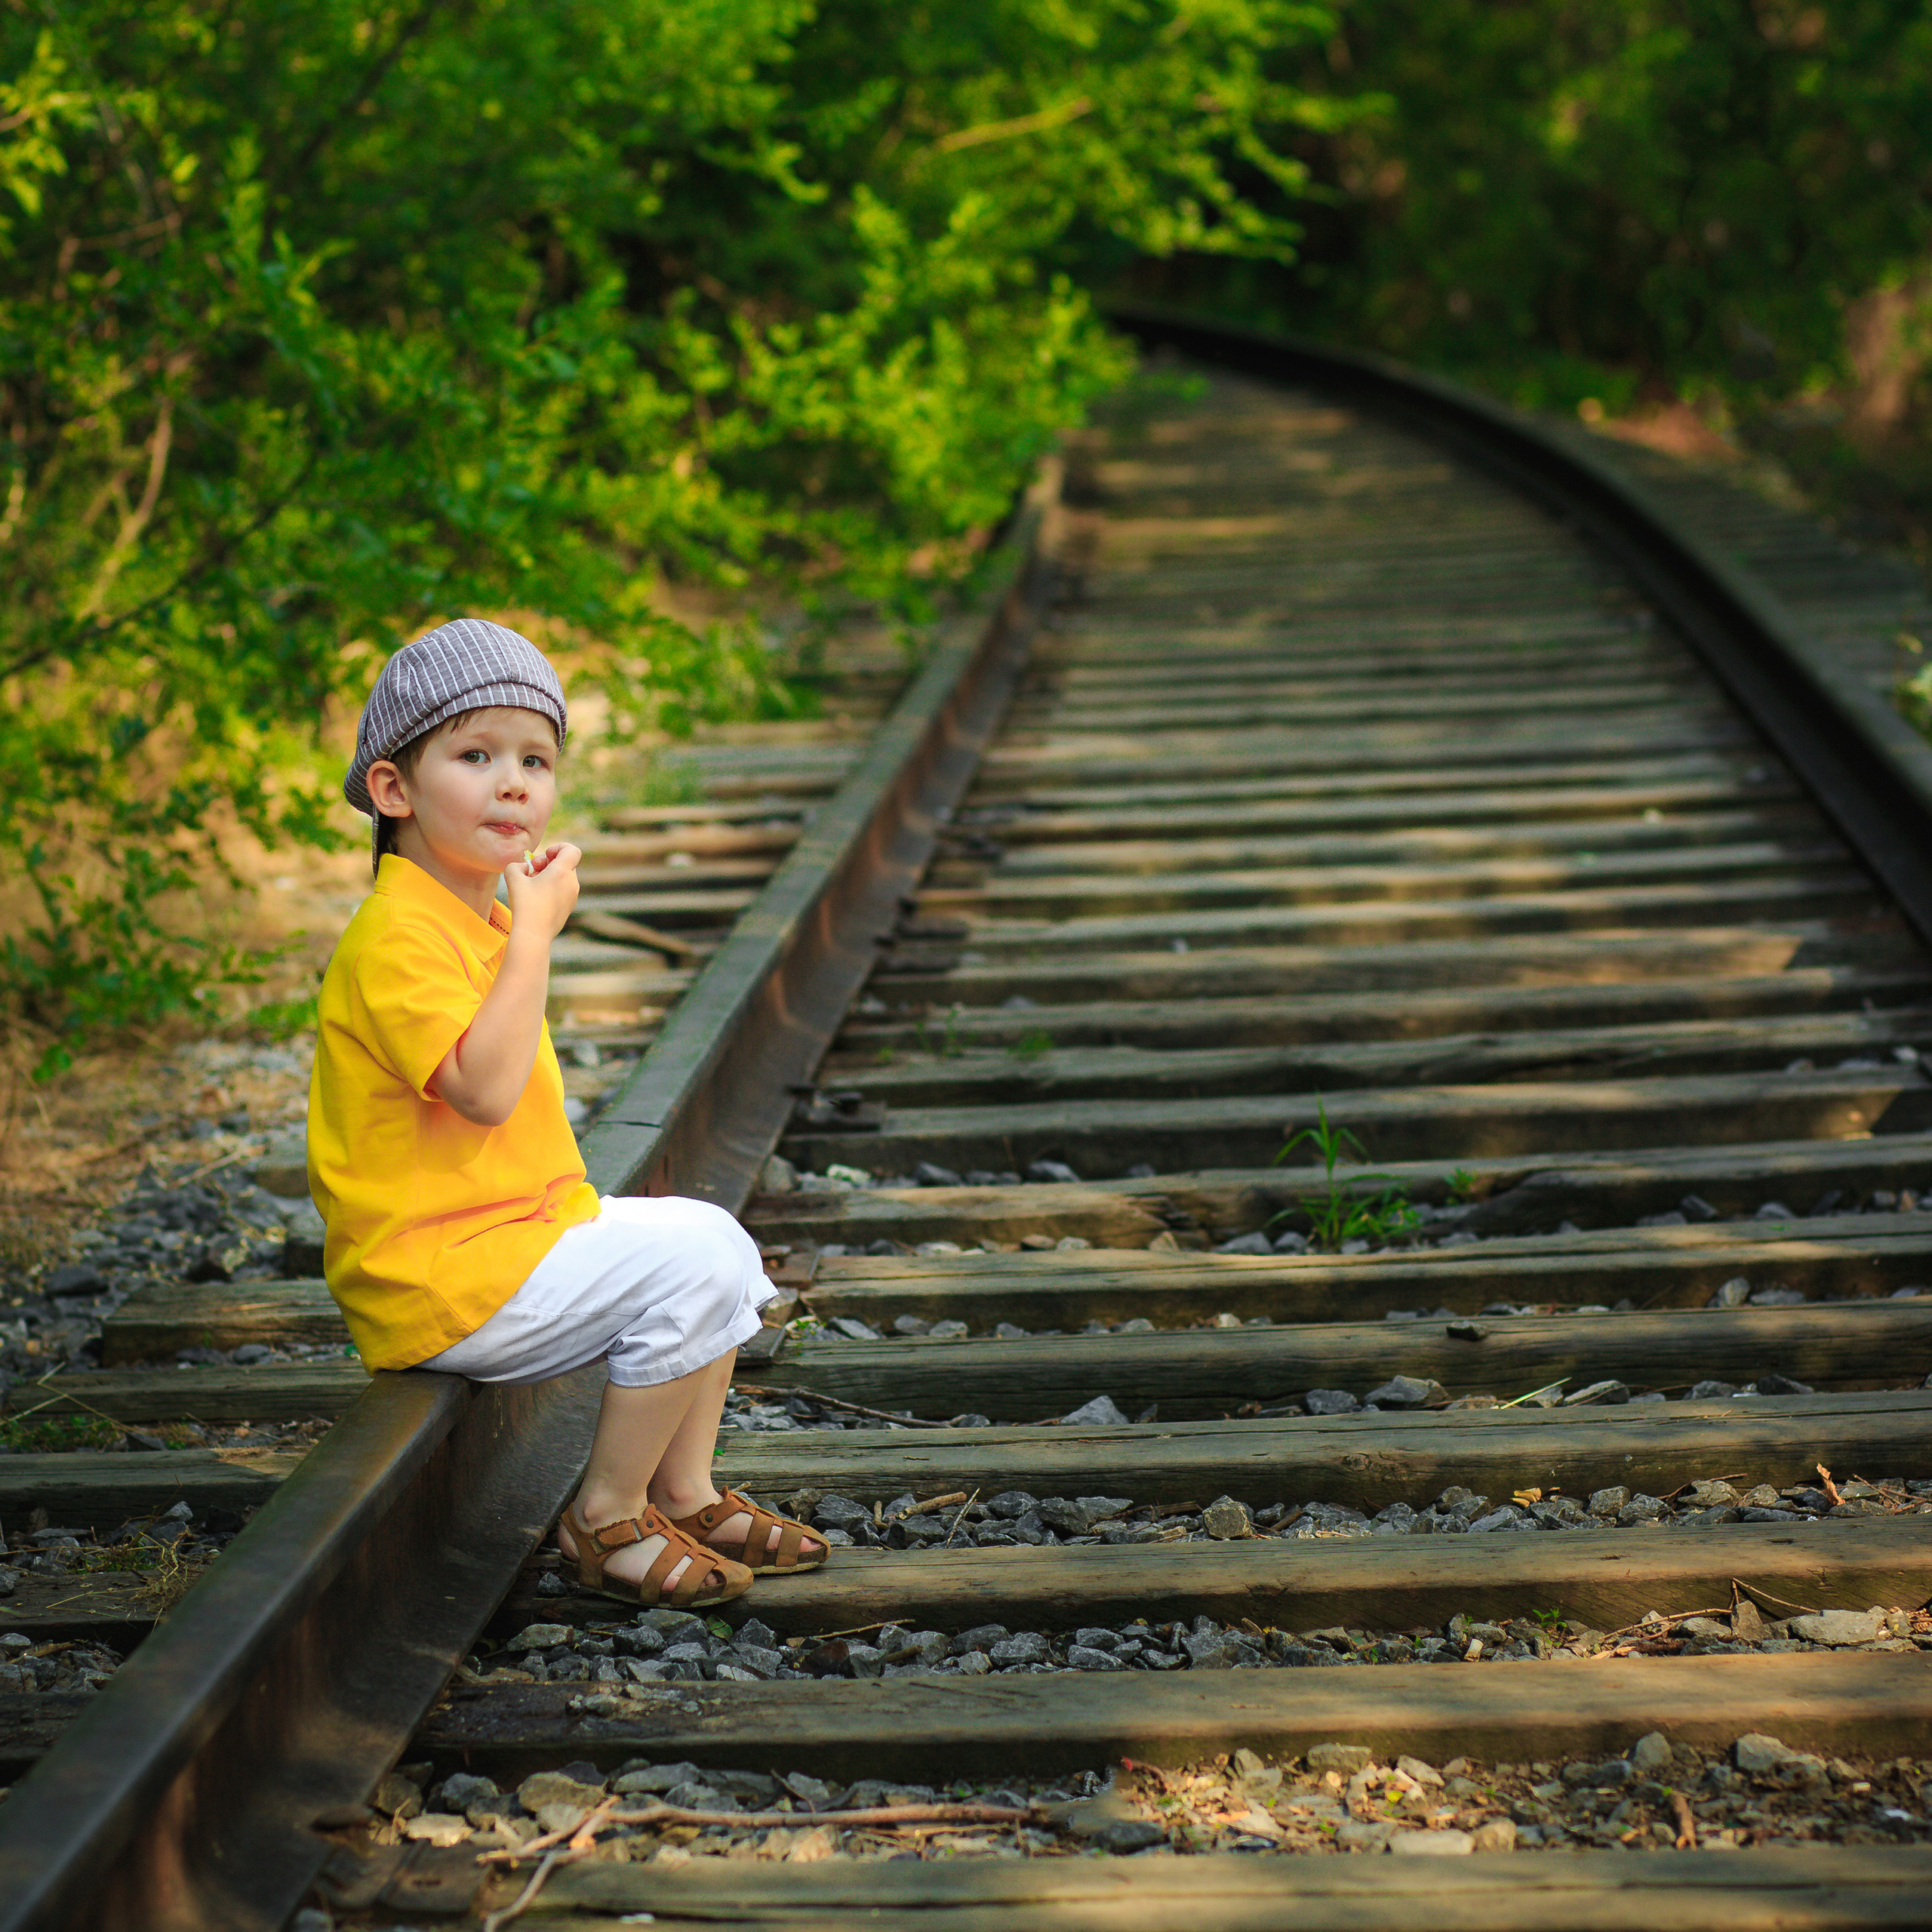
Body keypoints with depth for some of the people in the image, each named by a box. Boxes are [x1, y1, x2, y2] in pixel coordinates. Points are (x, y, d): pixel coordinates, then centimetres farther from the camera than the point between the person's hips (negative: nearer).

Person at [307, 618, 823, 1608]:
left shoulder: (479, 919, 15)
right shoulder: (396, 938, -20)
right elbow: (484, 1088, -32)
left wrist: (574, 1208, 15)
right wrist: (536, 931, -26)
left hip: (513, 1227, 11)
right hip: (436, 1276, -10)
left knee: (714, 1236, 14)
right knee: (691, 1268, -18)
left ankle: (683, 1493, 19)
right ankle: (606, 1520, -5)